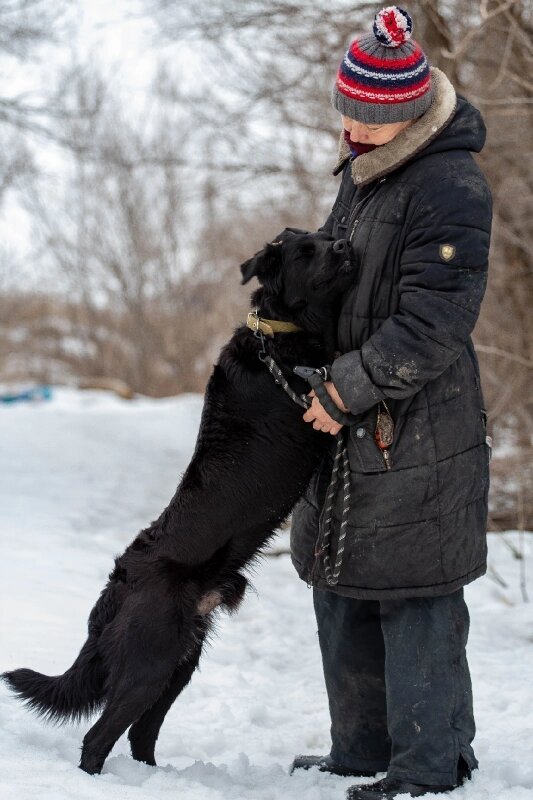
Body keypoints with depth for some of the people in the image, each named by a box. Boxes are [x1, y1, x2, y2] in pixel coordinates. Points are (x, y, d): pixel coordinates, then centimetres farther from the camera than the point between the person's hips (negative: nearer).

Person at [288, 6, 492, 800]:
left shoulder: (450, 188, -18)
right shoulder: (364, 171, 13)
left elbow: (433, 323, -23)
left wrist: (350, 386, -19)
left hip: (417, 437, -10)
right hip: (350, 424, 10)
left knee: (415, 601, -4)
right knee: (343, 592, 15)